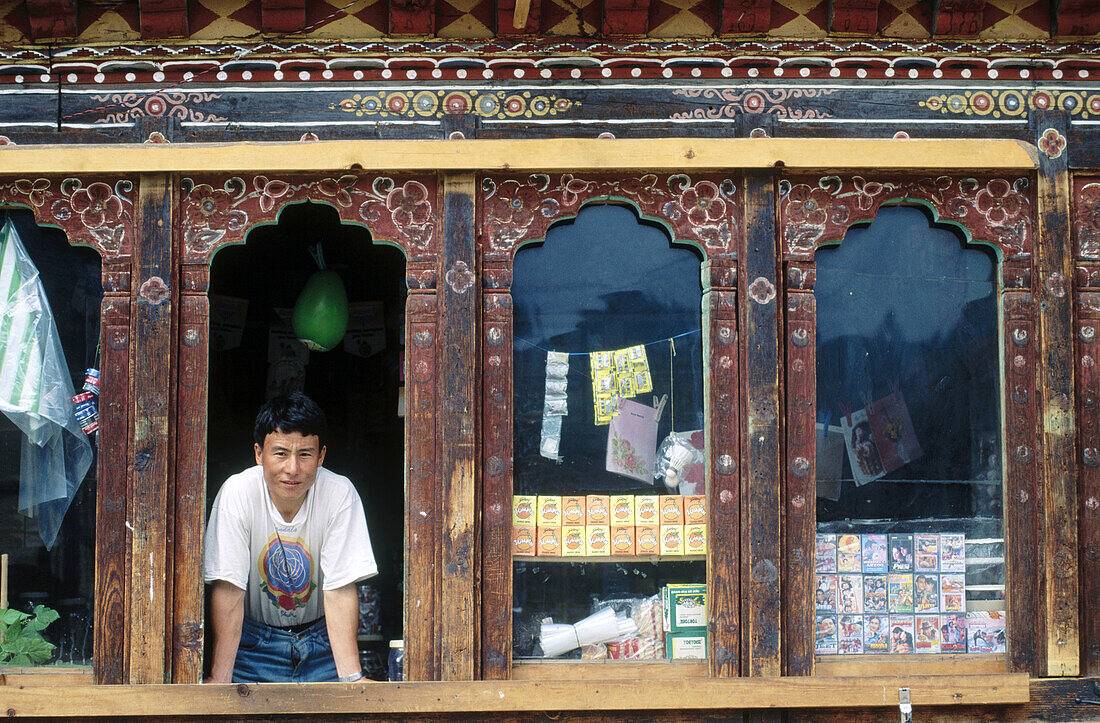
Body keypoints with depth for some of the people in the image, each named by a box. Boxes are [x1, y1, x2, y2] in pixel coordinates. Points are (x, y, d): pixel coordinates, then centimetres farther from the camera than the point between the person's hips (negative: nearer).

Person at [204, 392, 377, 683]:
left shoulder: (340, 493, -17)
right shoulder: (237, 493, -18)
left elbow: (340, 590, -16)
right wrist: (220, 680, -22)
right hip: (255, 640, 0)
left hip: (320, 639, 1)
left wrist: (351, 677, -25)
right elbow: (228, 590, -17)